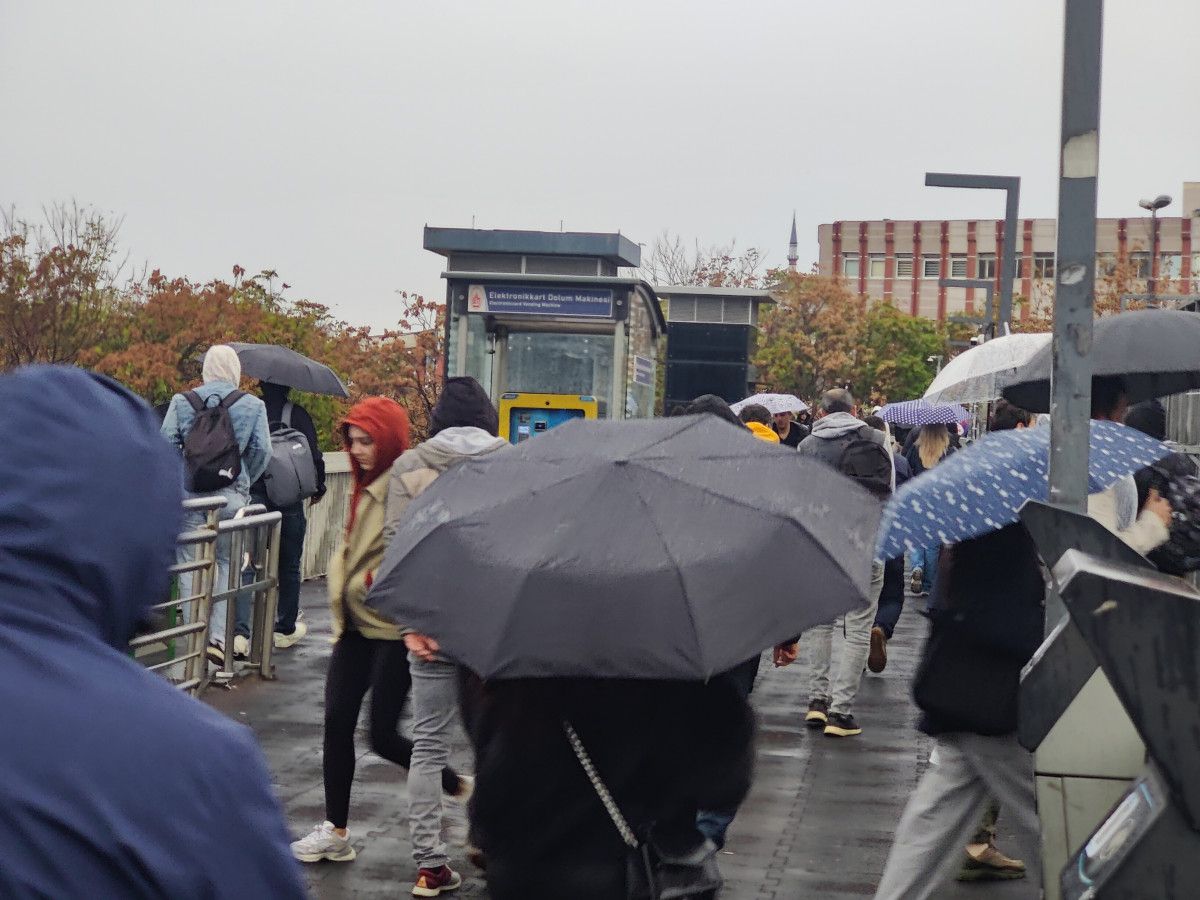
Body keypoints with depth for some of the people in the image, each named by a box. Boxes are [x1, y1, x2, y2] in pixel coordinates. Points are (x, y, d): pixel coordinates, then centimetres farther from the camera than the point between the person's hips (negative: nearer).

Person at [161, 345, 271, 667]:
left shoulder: (182, 401, 4)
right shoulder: (253, 406, 3)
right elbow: (262, 451, -1)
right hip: (232, 495, 0)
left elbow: (167, 443, -1)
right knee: (227, 563, 10)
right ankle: (219, 637, 1)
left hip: (190, 495, 0)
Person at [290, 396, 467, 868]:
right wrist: (342, 599, 11)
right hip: (356, 624, 8)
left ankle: (461, 789, 17)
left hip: (392, 629, -8)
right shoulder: (366, 485, 14)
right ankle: (335, 831, 14)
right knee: (337, 721, 5)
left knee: (383, 735, -5)